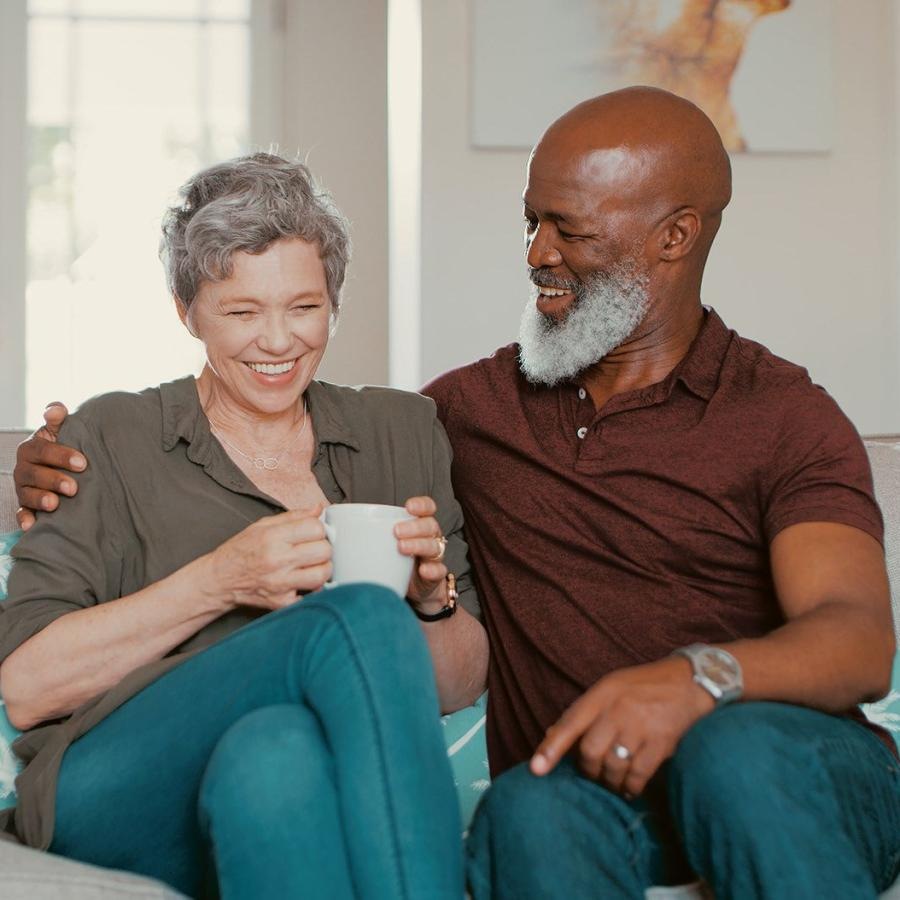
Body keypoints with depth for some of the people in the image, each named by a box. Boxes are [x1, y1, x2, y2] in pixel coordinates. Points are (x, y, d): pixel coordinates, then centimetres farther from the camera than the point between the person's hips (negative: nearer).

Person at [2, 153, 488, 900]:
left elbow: (459, 688, 19)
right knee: (365, 617, -29)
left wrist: (435, 599, -4)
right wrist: (218, 581, -12)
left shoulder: (402, 432, 18)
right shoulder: (112, 439, 10)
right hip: (120, 800, -1)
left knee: (274, 751, -36)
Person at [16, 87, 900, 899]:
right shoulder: (476, 405, 16)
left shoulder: (786, 419, 3)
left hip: (795, 782, 0)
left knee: (736, 750, -36)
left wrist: (694, 678, -34)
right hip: (576, 793, 1)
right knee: (529, 810, -35)